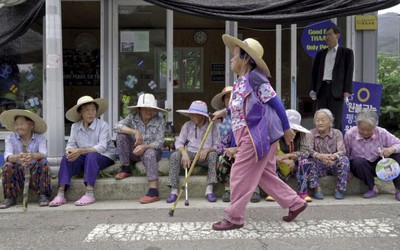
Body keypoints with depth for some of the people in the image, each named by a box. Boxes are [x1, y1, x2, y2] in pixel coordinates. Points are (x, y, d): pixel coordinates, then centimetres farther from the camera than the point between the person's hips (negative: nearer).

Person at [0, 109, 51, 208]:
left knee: (43, 163, -29)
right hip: (18, 172, 2)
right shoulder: (10, 138, 0)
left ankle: (43, 195, -17)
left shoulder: (40, 138, -4)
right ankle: (10, 197, -12)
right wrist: (16, 158, -43)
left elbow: (43, 153, -23)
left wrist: (33, 156, -48)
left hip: (35, 171, -1)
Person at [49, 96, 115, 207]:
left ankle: (89, 194, -38)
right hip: (85, 158, 4)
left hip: (104, 156, -4)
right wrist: (69, 150, -27)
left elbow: (102, 147, -21)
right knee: (66, 158, -22)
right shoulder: (75, 126, 5)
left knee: (91, 156, -35)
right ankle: (60, 194, -27)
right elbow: (71, 144, 0)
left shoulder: (103, 125, -10)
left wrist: (81, 151, -33)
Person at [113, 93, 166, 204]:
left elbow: (159, 142, -14)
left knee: (149, 153, -38)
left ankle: (154, 191, -44)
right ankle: (125, 169, -10)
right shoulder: (132, 117, -5)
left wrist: (145, 147, -33)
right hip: (134, 152, 2)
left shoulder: (159, 121, -8)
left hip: (152, 150, -2)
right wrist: (135, 132, -31)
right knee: (121, 135, -19)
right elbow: (116, 127, -20)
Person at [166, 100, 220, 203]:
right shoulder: (187, 125, 4)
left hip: (205, 156, -1)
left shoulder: (212, 126, -1)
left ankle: (209, 190, -29)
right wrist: (184, 152, -21)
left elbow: (217, 146, -4)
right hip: (190, 154, 2)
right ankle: (174, 190, -24)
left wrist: (207, 149, -24)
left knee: (213, 155, -33)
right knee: (174, 155, -25)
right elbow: (179, 142, 0)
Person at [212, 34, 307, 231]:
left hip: (258, 136, -10)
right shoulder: (240, 81, 13)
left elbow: (275, 102, -14)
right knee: (265, 175, 16)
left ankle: (234, 218, 11)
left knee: (240, 175, -2)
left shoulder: (254, 78, -15)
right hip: (252, 136, 10)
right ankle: (295, 203, 28)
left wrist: (286, 129, -10)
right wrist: (225, 112, 30)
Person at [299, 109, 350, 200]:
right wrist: (320, 156, -37)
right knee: (305, 160, -27)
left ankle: (339, 189, -15)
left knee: (344, 159, -29)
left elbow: (342, 150, -12)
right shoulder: (311, 134, 0)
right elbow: (307, 149, -16)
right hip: (319, 166, 0)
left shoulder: (337, 133, 1)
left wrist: (333, 156, -36)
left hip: (334, 166, 0)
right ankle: (317, 188, -19)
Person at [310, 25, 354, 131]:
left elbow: (349, 72, 0)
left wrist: (347, 90, -10)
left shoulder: (346, 52, 7)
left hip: (336, 90, -4)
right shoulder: (321, 54, 18)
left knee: (336, 121, -3)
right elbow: (314, 72, 16)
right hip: (322, 89, 4)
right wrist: (313, 89, 7)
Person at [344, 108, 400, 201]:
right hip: (360, 166, -2)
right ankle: (373, 188, -15)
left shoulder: (382, 133, -15)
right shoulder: (349, 135, -18)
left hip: (379, 165, 2)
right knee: (358, 161, -37)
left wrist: (391, 149, -38)